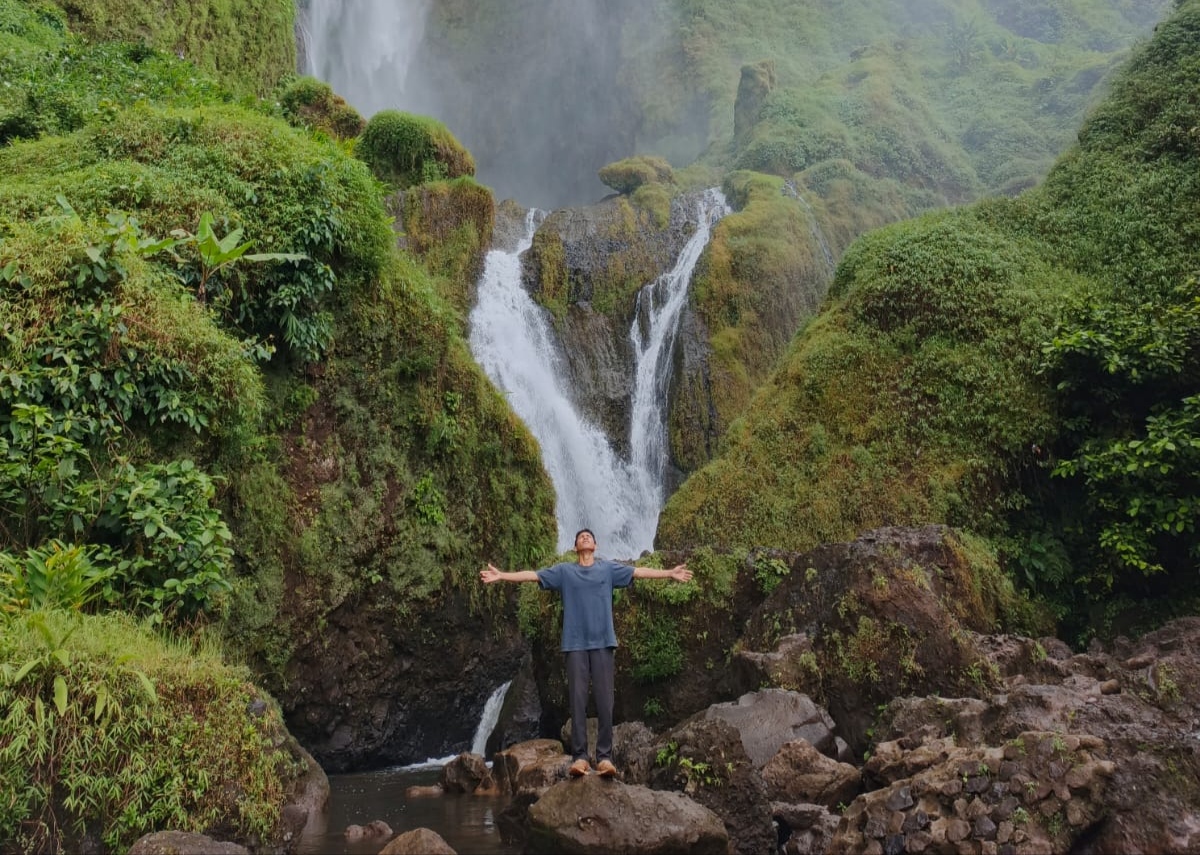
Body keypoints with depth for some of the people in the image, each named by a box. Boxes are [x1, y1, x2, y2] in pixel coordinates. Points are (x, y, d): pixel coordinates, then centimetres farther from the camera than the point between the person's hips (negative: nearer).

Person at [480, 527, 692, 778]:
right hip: (575, 644, 0)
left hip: (603, 642, 0)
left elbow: (638, 572, 6)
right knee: (577, 700, -2)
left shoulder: (608, 568, 11)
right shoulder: (564, 571, 11)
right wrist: (501, 576, -3)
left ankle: (605, 757, 0)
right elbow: (532, 575, 6)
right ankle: (579, 757, 0)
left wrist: (669, 573, -4)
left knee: (604, 701, -2)